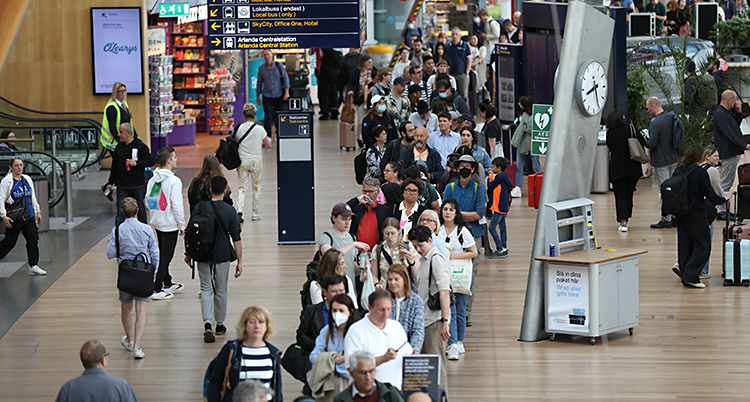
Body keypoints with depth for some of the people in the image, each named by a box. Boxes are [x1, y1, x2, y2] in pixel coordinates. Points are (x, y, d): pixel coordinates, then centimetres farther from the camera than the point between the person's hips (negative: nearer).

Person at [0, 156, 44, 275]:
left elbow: (33, 197, 21)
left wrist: (38, 212, 19)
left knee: (33, 240, 2)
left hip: (29, 216, 6)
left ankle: (33, 266, 8)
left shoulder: (27, 180, 11)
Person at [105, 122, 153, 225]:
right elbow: (114, 165, 14)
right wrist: (111, 182, 15)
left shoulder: (140, 146, -7)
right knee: (121, 212, -2)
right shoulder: (119, 146, 7)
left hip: (138, 186, -3)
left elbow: (150, 161, -9)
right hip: (122, 187, 3)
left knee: (141, 211, 12)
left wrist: (136, 163, -24)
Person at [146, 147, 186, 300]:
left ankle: (167, 284, 32)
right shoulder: (174, 181, -19)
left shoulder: (152, 180, 3)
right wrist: (182, 226, -10)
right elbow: (177, 206, -19)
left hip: (157, 224, 7)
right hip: (170, 225, -7)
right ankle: (157, 290, -1)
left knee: (163, 254, 20)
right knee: (166, 257, -1)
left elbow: (148, 202, 10)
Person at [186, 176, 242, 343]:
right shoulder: (230, 211, -9)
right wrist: (239, 262, -1)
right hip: (223, 256, 0)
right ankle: (220, 325, 27)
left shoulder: (199, 208, -7)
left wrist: (189, 254, 14)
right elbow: (236, 239, -8)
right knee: (221, 291, 14)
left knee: (206, 289, 6)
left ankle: (207, 326, -11)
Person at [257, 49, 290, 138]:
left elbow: (285, 78, 3)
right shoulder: (261, 68, 4)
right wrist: (257, 96, 11)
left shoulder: (279, 65, 2)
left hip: (279, 95, 0)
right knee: (268, 116, -5)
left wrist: (286, 92, -5)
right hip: (267, 96, 0)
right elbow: (259, 83, 11)